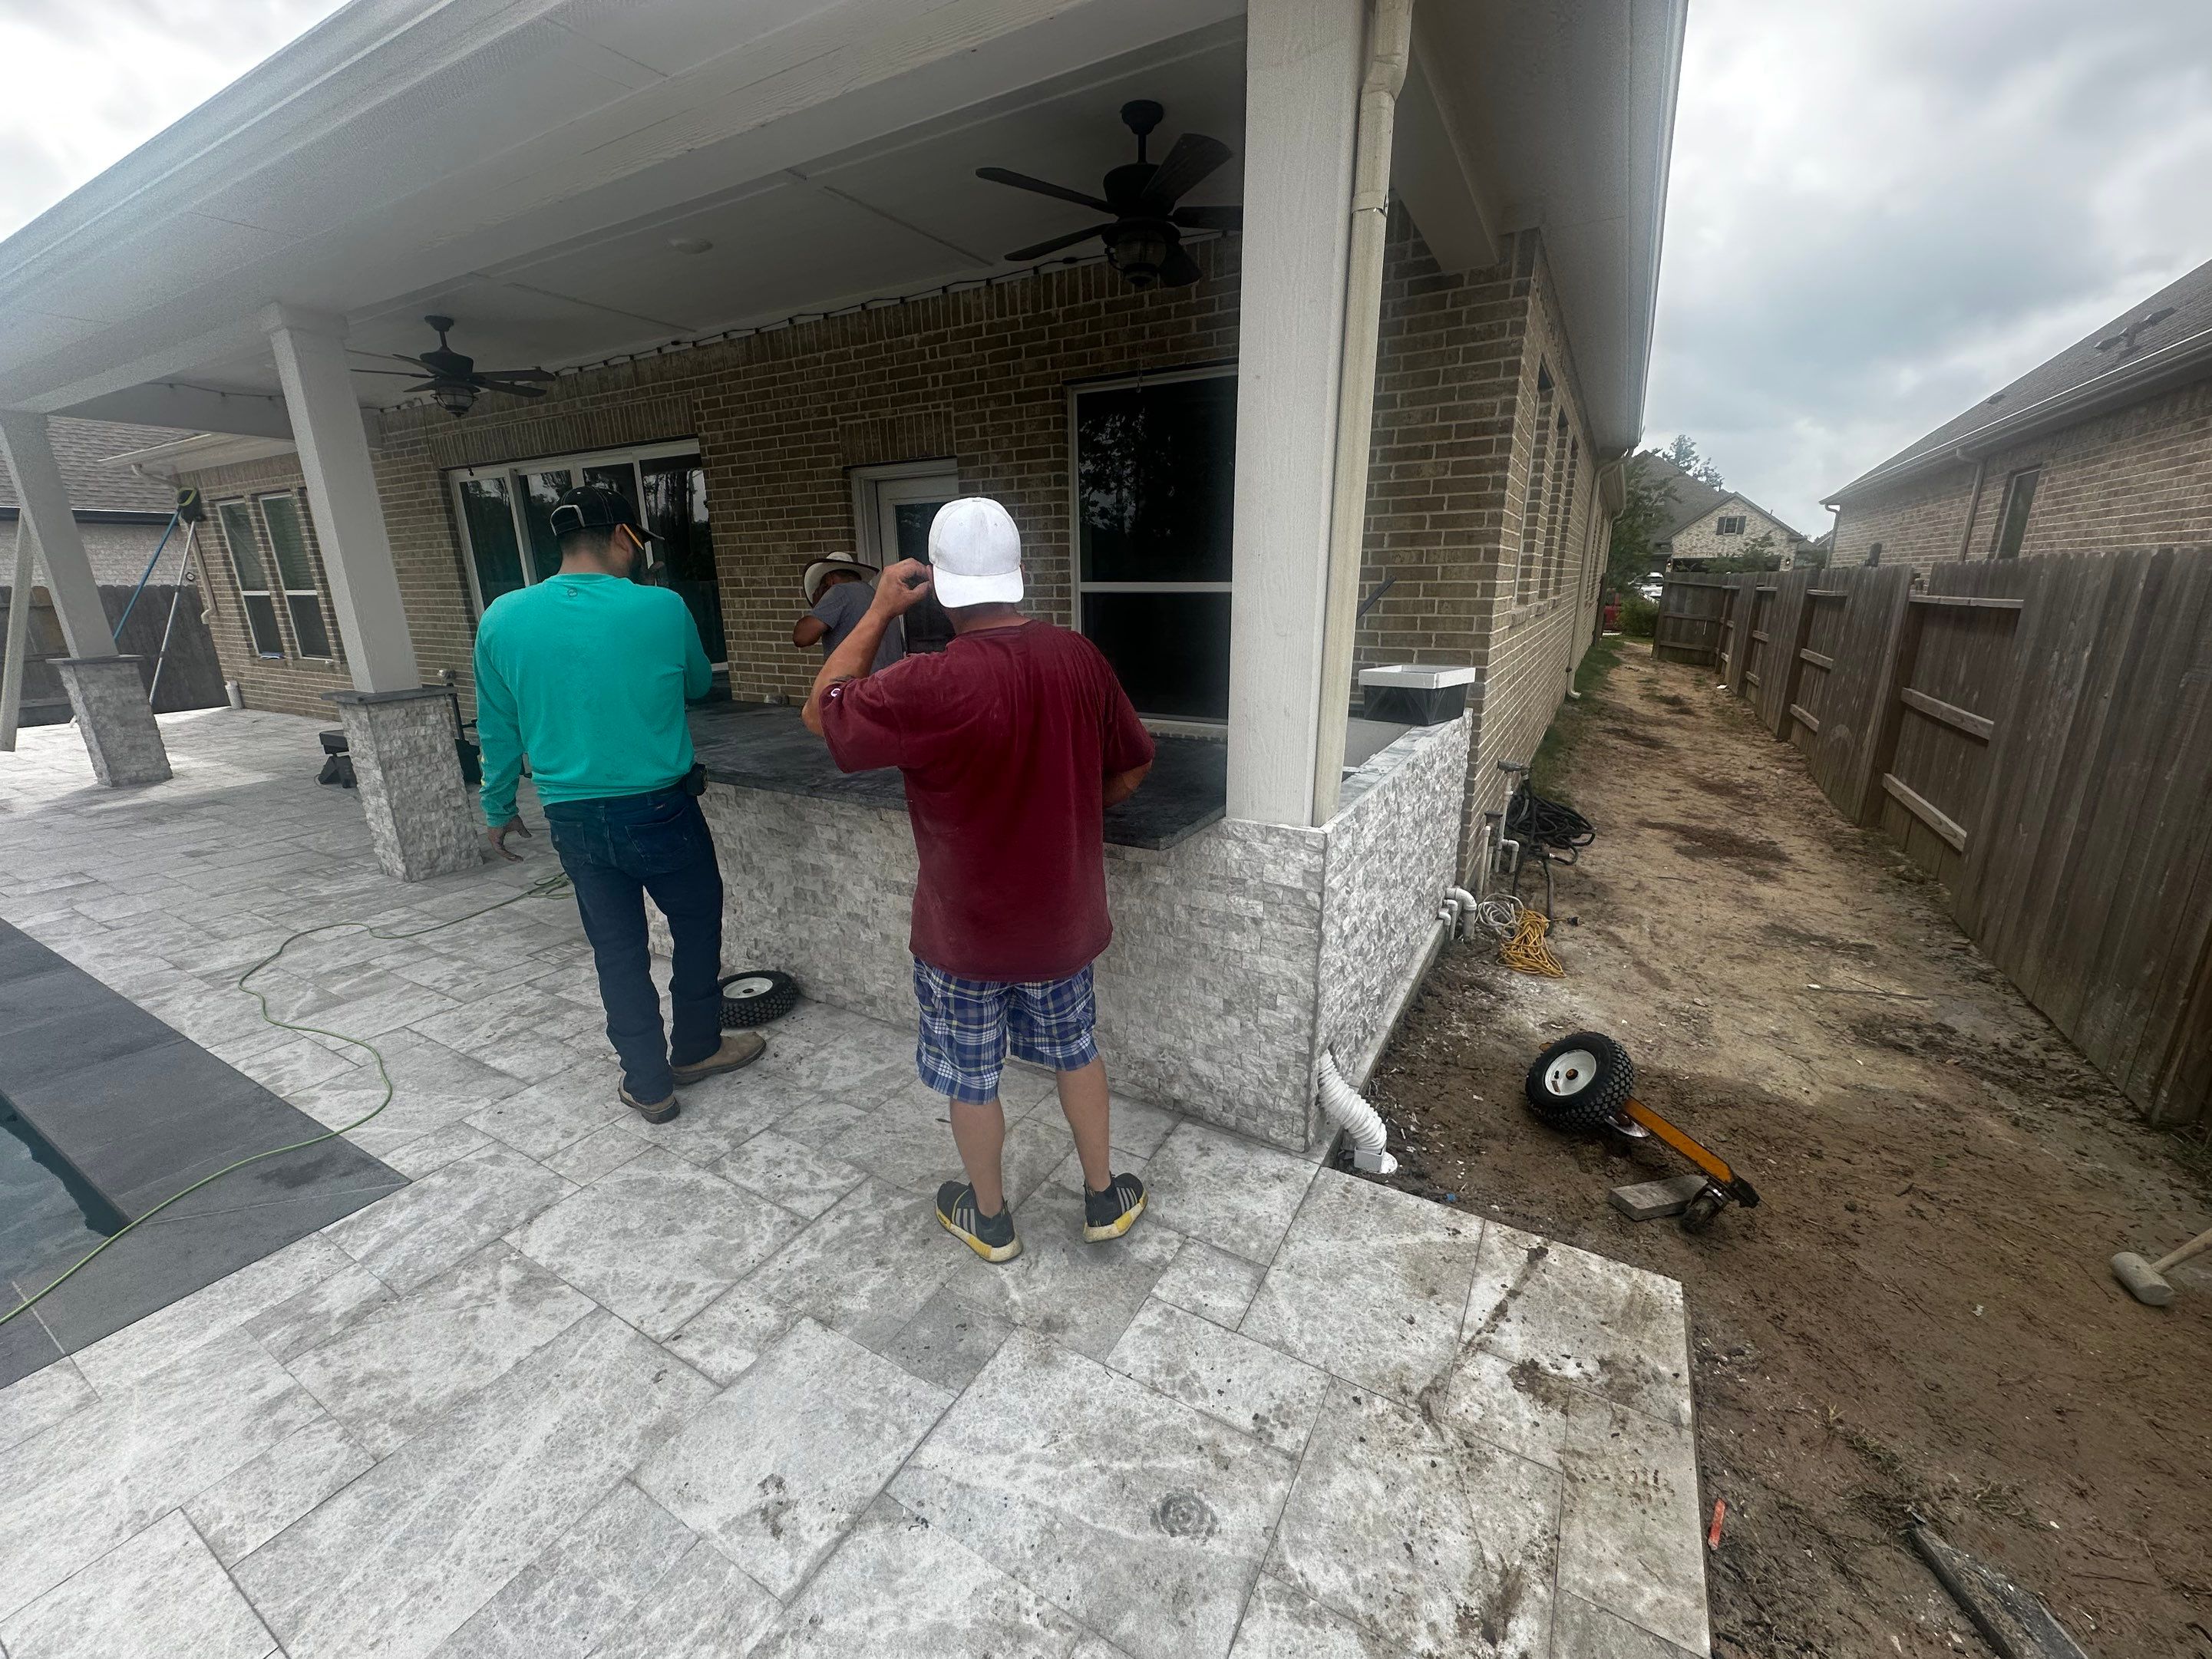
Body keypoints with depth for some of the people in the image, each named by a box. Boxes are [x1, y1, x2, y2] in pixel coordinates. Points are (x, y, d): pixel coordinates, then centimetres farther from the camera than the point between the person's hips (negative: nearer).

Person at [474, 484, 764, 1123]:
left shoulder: (502, 619, -3)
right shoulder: (663, 608, -12)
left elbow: (497, 731, 7)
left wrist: (498, 810, 20)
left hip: (576, 819, 3)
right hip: (661, 809, -3)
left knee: (617, 950, 13)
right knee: (698, 926, 19)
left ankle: (649, 1085, 24)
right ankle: (696, 1048, 34)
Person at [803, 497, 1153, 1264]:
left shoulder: (932, 686, -25)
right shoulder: (1080, 659, -10)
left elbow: (822, 711, -8)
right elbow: (1131, 770, 2)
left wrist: (879, 610, -5)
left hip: (966, 933, -4)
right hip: (1062, 918, 4)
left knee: (971, 1080, 19)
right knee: (1075, 1052, 25)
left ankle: (990, 1219, 41)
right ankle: (1104, 1199, 41)